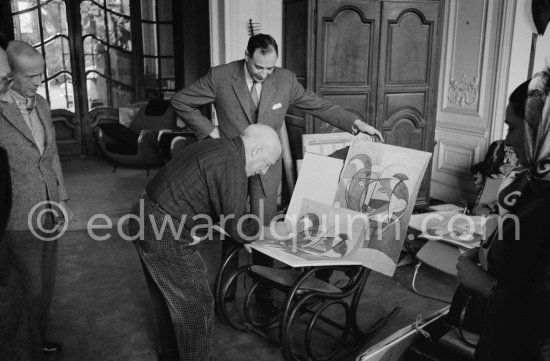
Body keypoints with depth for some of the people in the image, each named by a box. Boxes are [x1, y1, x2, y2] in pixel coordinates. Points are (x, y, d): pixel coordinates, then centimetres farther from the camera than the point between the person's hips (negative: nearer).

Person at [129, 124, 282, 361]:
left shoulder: (212, 146, 10)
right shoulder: (231, 165, -19)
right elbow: (235, 228, -18)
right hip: (166, 237, -11)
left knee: (164, 294, 28)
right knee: (197, 305, 4)